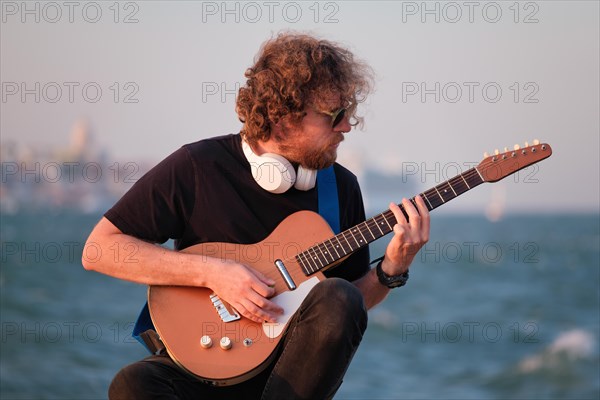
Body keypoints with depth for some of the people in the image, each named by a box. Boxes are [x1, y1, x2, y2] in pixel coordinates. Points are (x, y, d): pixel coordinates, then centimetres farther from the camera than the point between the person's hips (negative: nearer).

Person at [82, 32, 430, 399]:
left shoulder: (341, 187, 4)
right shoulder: (197, 168, -8)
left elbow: (353, 307, 12)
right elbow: (99, 249, -9)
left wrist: (393, 269, -9)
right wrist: (210, 272, -17)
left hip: (294, 368, 3)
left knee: (337, 298, -29)